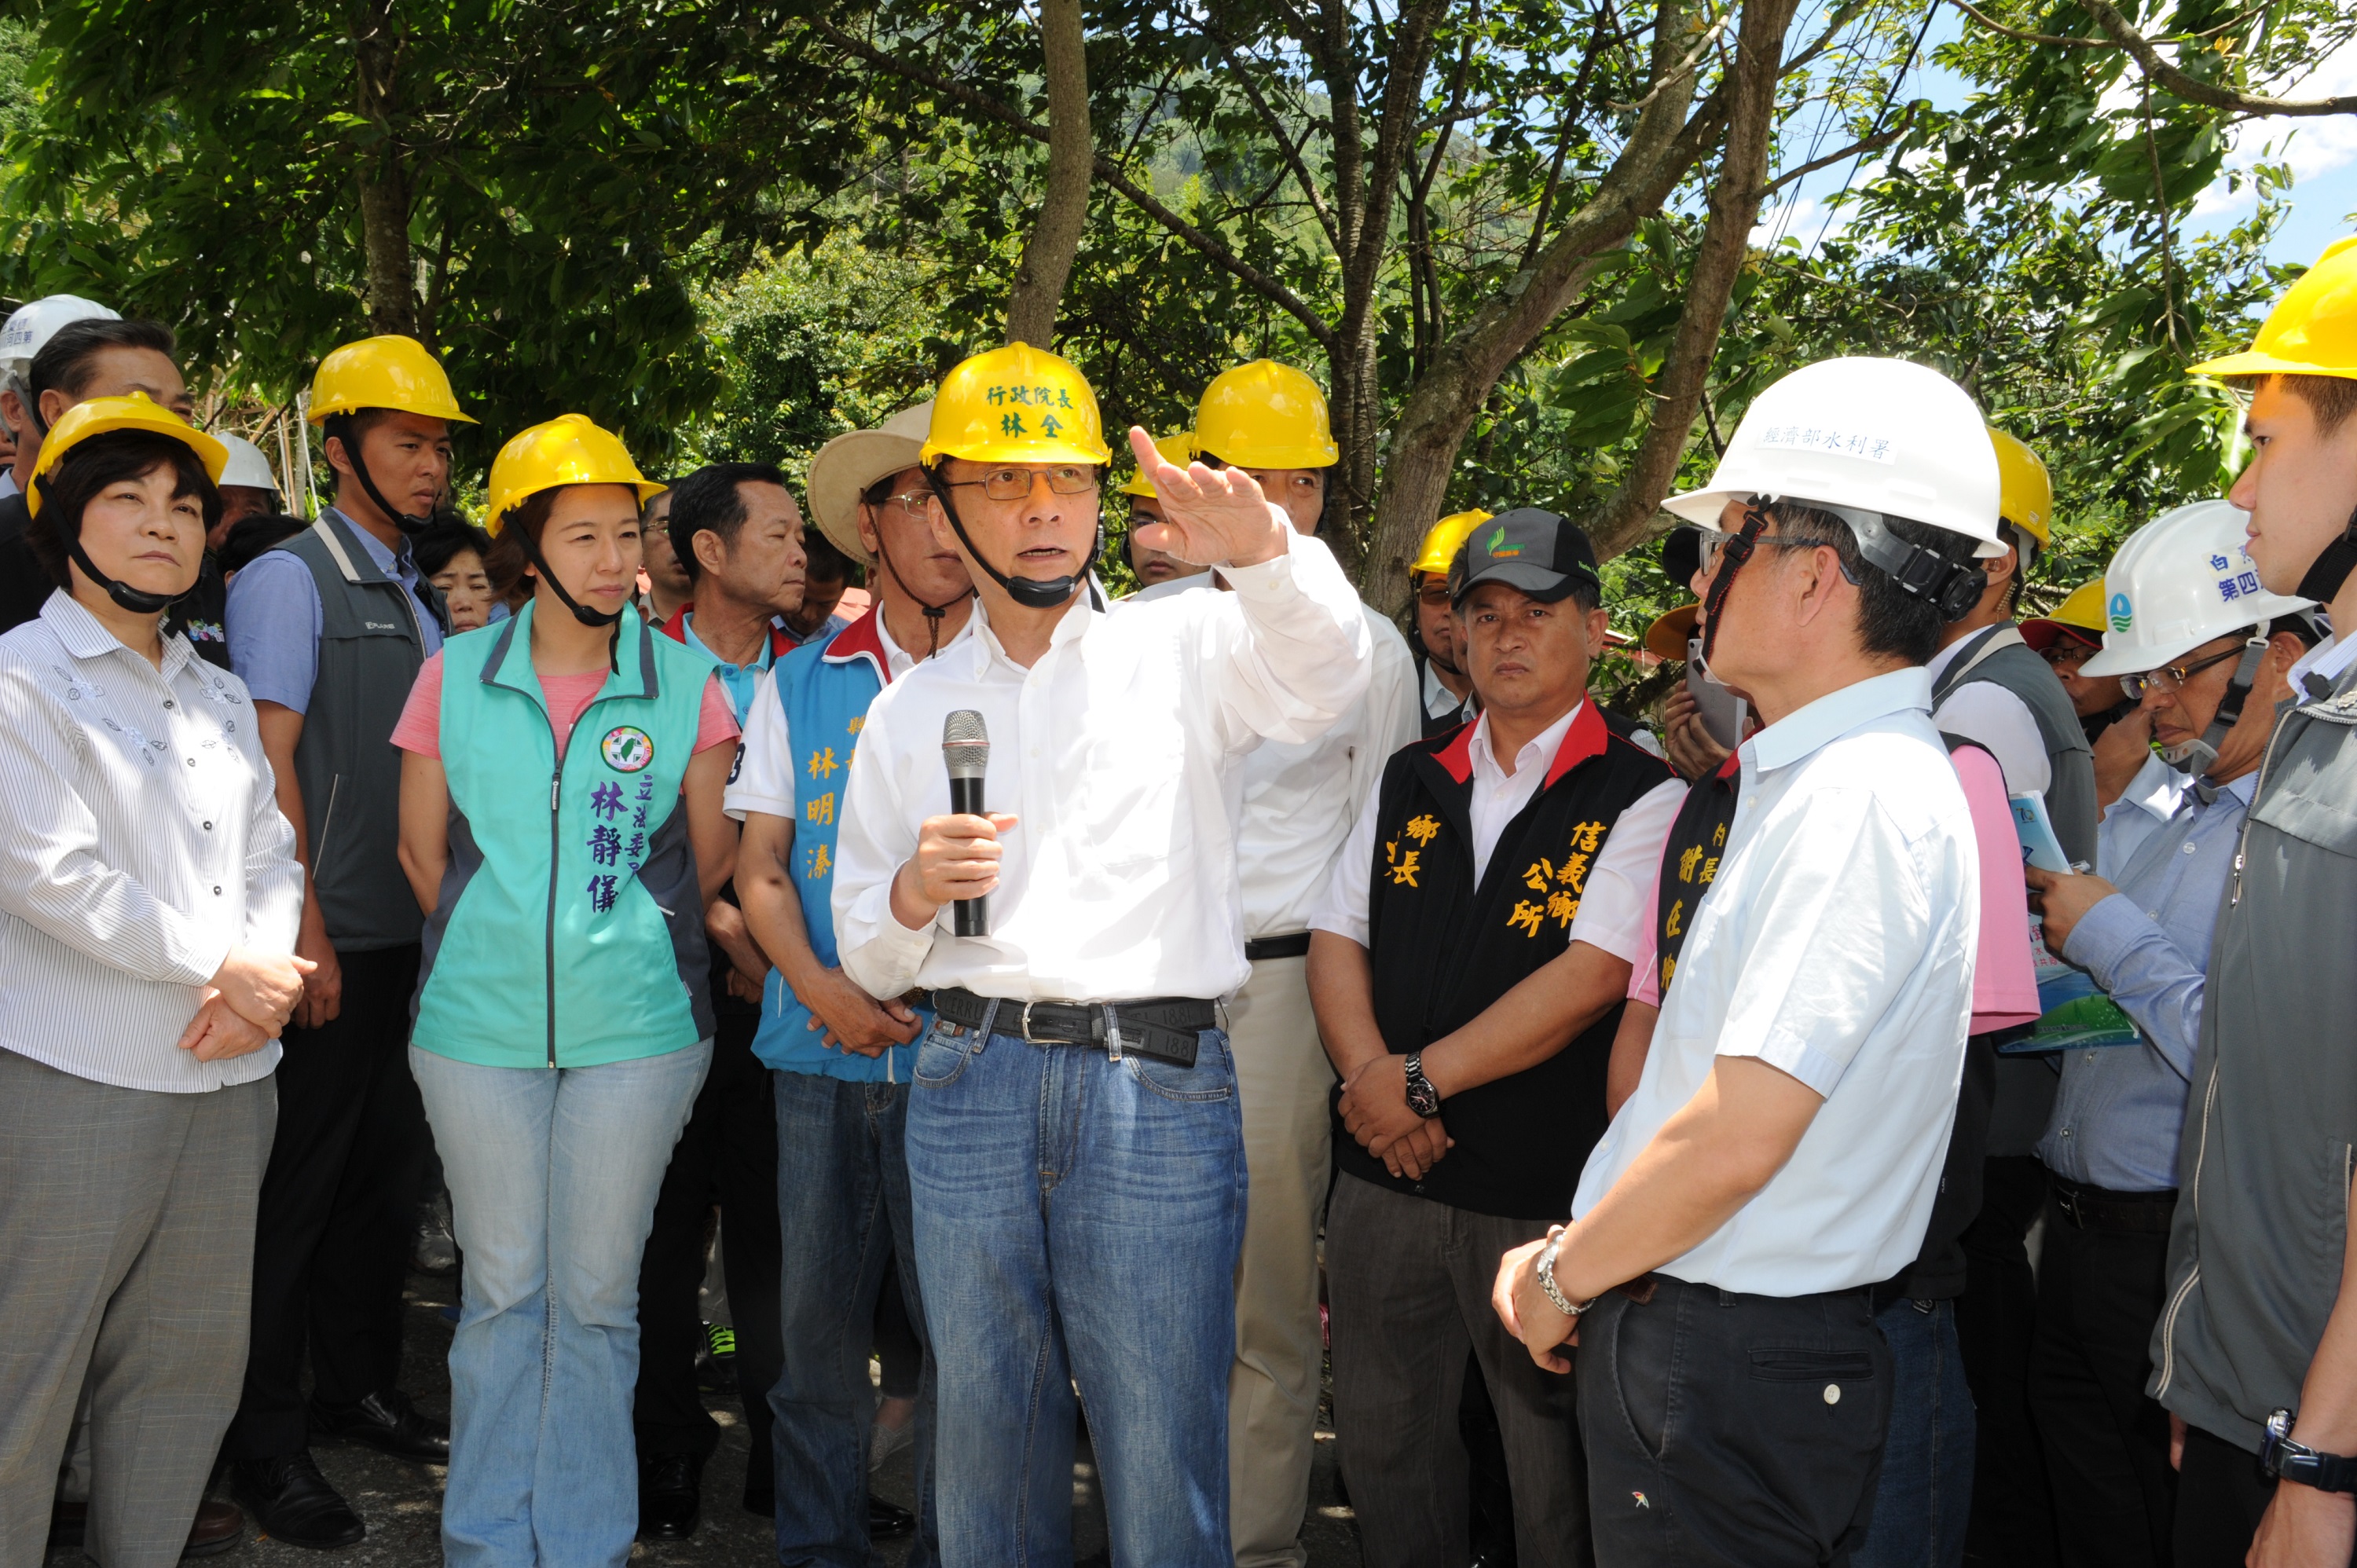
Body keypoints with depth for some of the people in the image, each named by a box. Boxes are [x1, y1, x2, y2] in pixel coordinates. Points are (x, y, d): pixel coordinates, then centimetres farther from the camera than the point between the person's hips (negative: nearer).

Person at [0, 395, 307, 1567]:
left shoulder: (222, 699, 18)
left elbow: (271, 860, 13)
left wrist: (261, 985, -7)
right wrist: (224, 965, -11)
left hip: (226, 1076, 6)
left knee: (189, 1358, 11)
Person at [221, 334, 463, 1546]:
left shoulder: (424, 598, 14)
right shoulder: (290, 579, -6)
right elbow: (268, 765, -12)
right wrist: (306, 931, -16)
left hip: (412, 935, 7)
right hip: (328, 941, -7)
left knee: (384, 1169, 15)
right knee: (299, 1182, 1)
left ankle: (359, 1387, 30)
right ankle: (266, 1445, 12)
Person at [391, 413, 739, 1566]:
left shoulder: (687, 682, -1)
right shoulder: (455, 675, 2)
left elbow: (711, 858, 6)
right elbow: (422, 848, 10)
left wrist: (628, 938, 6)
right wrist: (498, 947, 10)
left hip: (636, 1028, -1)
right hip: (480, 1026, 1)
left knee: (596, 1297, 7)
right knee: (501, 1289, 11)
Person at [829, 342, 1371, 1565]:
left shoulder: (1182, 650, 6)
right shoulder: (908, 711, 14)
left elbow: (1319, 671, -17)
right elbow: (867, 959, 15)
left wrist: (1262, 546, -37)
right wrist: (911, 894, -8)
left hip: (1157, 1084, -3)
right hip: (969, 1083, 3)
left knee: (1164, 1456, 2)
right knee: (987, 1432, 13)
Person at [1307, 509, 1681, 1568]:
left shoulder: (1639, 796, -7)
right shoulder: (1409, 782, 10)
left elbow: (1590, 979, -16)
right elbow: (1337, 936, 7)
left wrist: (1422, 1078, -15)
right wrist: (1372, 1079, -9)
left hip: (1546, 1187, -5)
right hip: (1384, 1171, 5)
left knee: (1554, 1458, 9)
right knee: (1380, 1434, 17)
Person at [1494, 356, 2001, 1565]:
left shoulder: (1866, 800, -20)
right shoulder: (1807, 780, 12)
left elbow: (1738, 1138, -24)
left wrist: (1560, 1279, -9)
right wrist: (1586, 1262, 10)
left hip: (1735, 1365, -9)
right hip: (1681, 1323, 9)